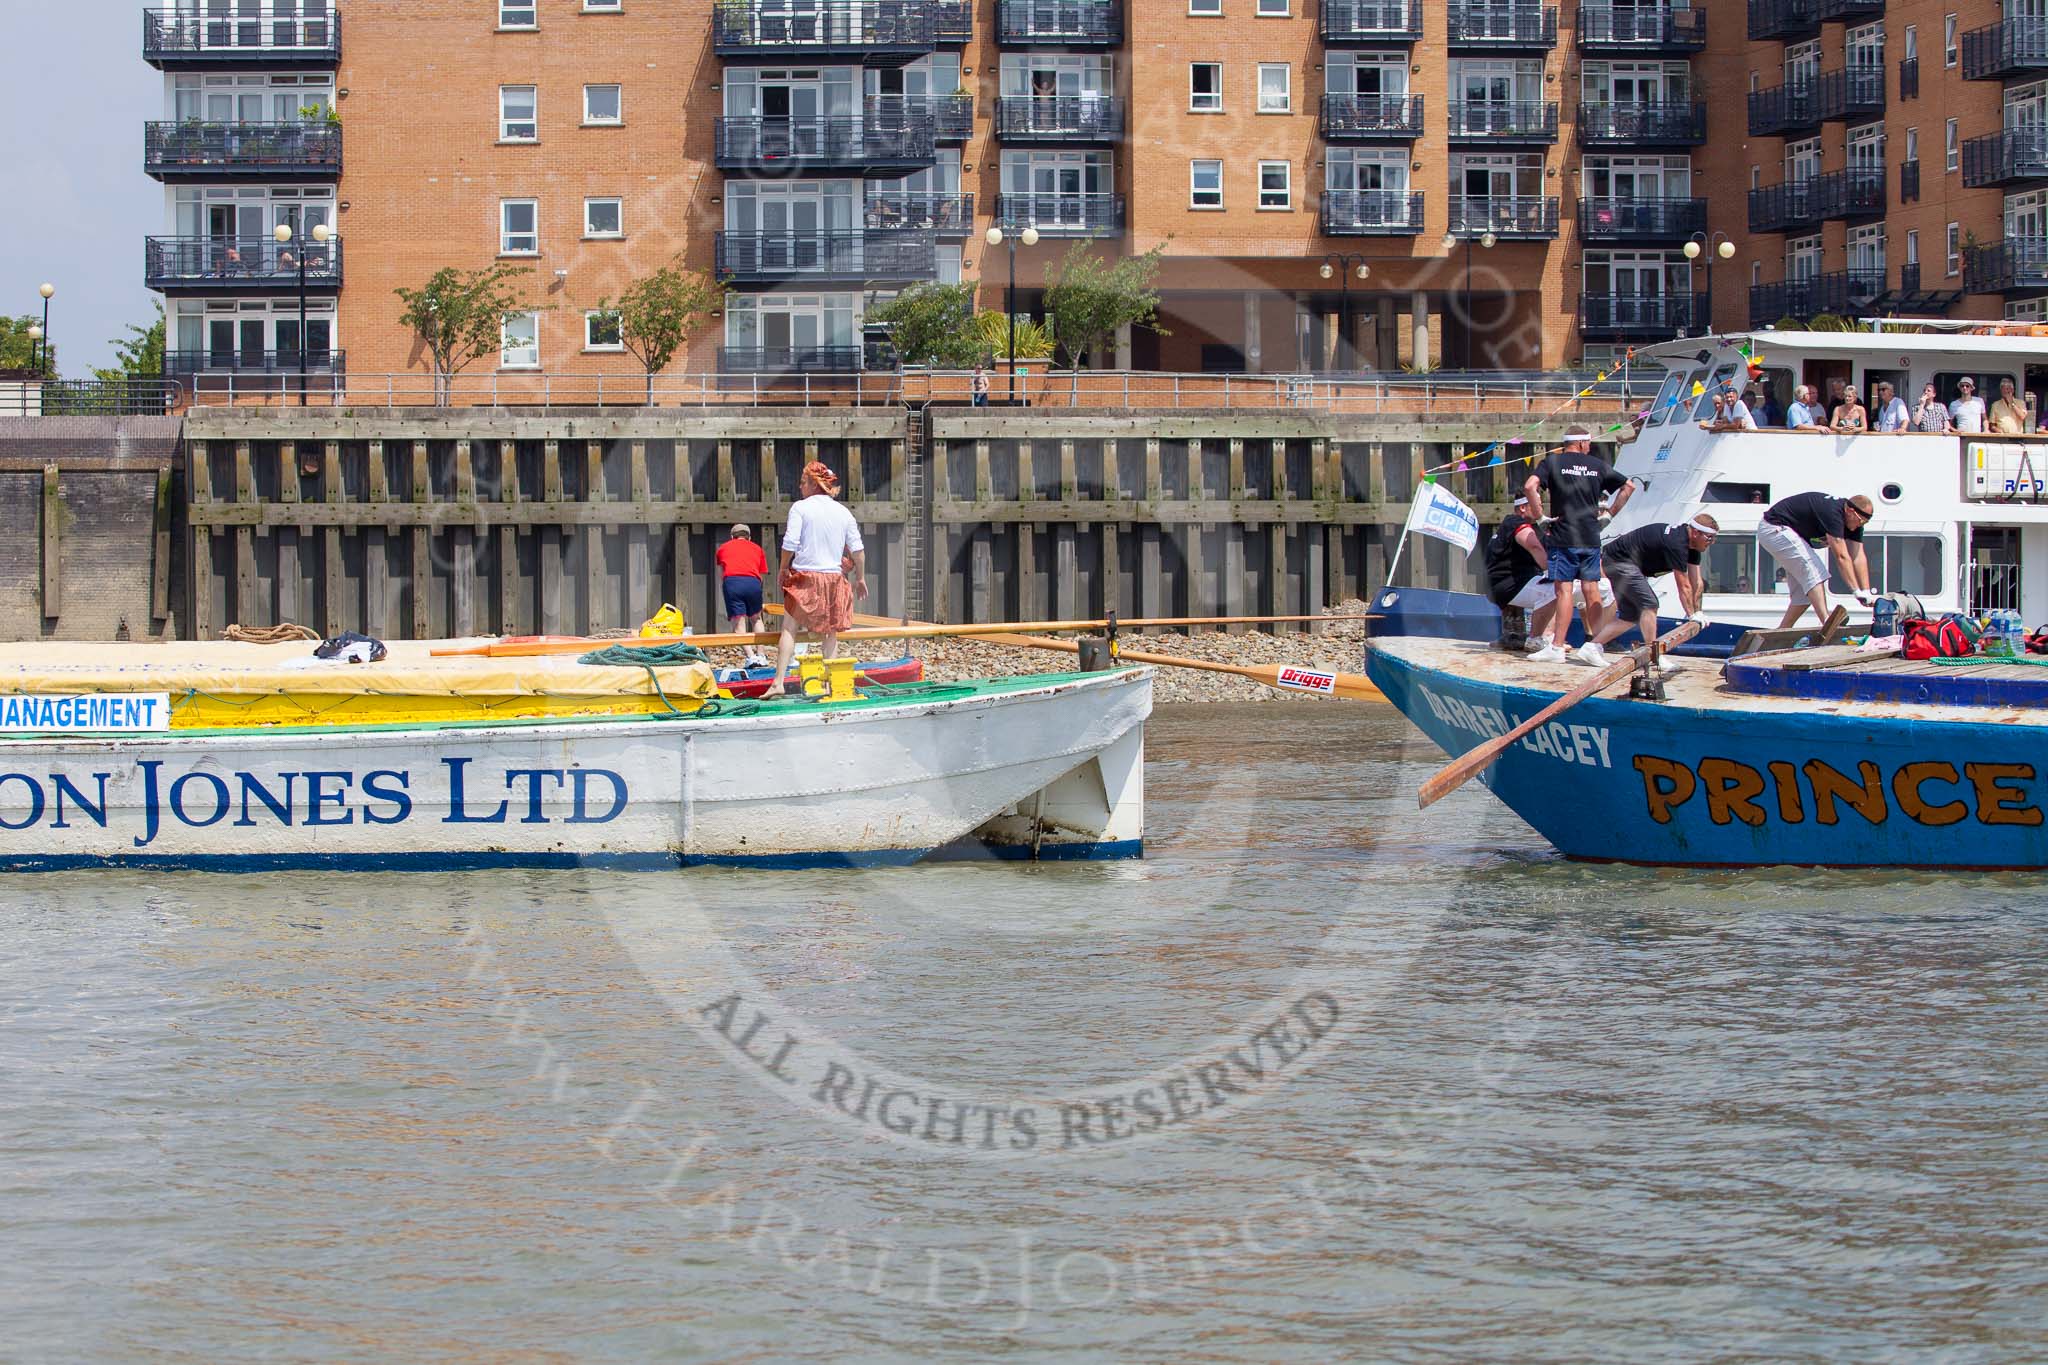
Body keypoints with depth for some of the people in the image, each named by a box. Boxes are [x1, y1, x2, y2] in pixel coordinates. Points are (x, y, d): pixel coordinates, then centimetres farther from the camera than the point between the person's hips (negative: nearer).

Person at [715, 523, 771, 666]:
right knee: (756, 618, 21)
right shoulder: (757, 549, 28)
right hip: (752, 581, 1)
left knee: (739, 623, 0)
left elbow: (721, 580, 29)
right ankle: (761, 654, 13)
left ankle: (750, 656, -14)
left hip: (731, 581, -1)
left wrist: (727, 606, 33)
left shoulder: (723, 549, 28)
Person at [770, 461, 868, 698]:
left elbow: (790, 544, -11)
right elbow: (858, 549, 8)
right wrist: (860, 578, 19)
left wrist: (784, 569, 4)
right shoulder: (843, 512, 8)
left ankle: (779, 682, -10)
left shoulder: (800, 508, -5)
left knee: (789, 628, -2)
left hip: (805, 575, -4)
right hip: (833, 577, 4)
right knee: (830, 632, 10)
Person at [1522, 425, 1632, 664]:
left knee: (1564, 591, -6)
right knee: (1591, 591, 8)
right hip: (1591, 537, 3)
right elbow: (1628, 487, 15)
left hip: (1563, 537, -3)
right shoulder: (1598, 465, 9)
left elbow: (1530, 487, -16)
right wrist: (1610, 515, 16)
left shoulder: (1552, 462, -1)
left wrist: (1540, 517, -6)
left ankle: (1557, 647, -9)